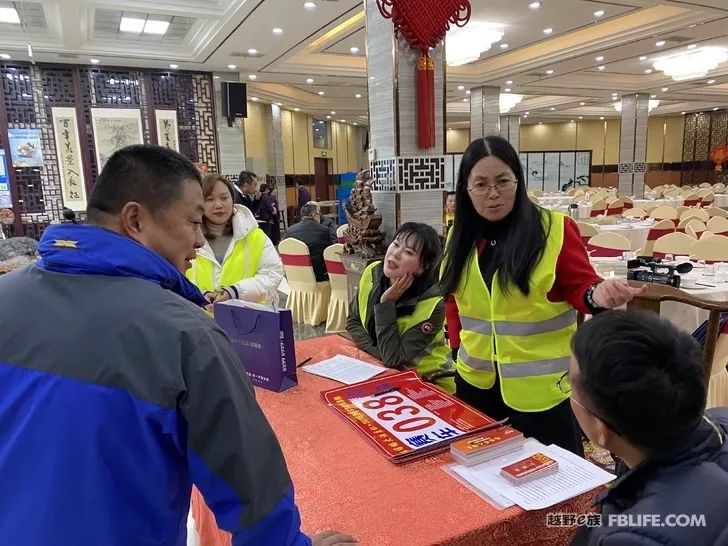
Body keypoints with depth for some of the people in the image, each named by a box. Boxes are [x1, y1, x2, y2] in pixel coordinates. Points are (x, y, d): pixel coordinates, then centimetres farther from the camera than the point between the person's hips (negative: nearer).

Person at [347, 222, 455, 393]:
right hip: (381, 371, 5)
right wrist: (378, 353, -13)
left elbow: (392, 358, -24)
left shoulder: (432, 305, -25)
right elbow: (352, 320, 0)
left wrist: (387, 303, -26)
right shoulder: (373, 273, -10)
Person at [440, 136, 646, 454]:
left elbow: (580, 286, -7)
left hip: (541, 383, -4)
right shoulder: (461, 236, 2)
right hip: (475, 379, 5)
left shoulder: (555, 229, -13)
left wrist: (596, 295, -29)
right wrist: (458, 346, 4)